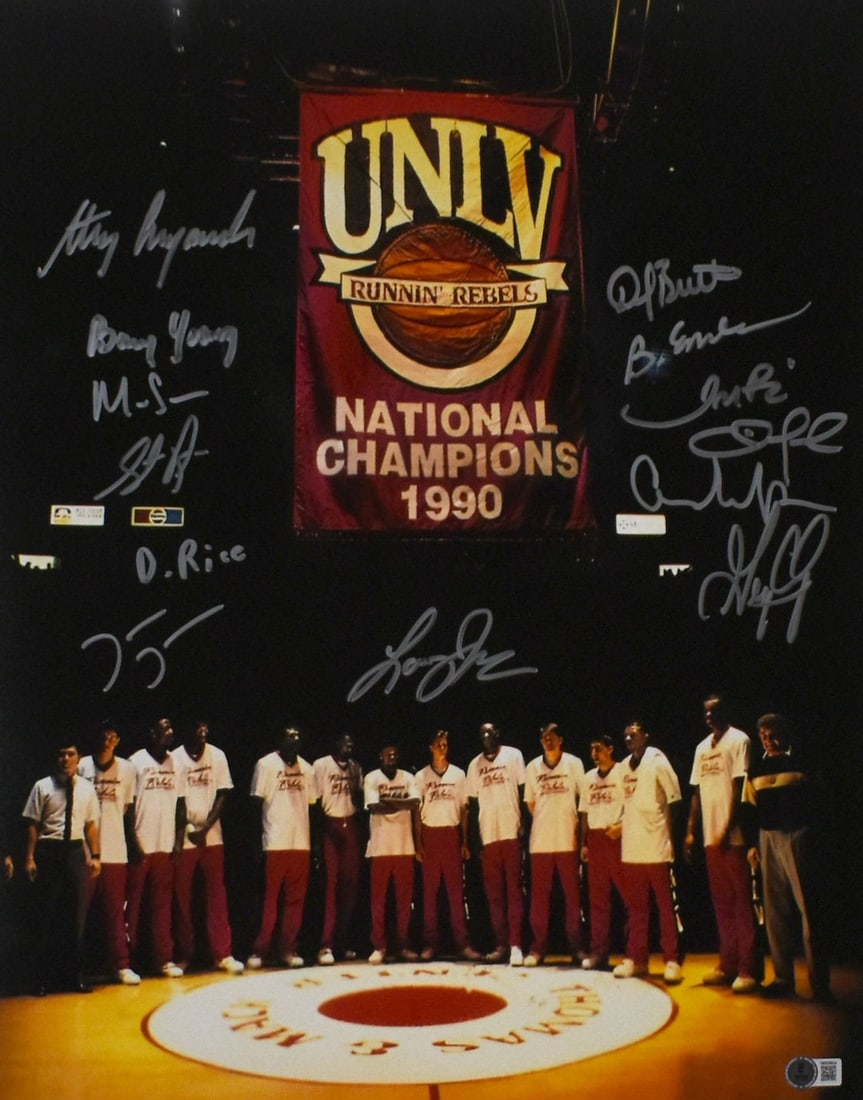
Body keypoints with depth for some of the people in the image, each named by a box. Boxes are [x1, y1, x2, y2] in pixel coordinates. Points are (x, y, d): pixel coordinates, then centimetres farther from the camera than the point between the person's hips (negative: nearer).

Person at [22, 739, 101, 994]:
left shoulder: (86, 788, 5)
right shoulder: (43, 786, -3)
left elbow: (91, 824, 8)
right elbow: (33, 824, -3)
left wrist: (95, 855, 4)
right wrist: (29, 858, -7)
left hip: (75, 850, 3)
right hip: (48, 851, -3)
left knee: (76, 914, 8)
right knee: (45, 915, 3)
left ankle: (74, 975, 20)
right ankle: (43, 978, 14)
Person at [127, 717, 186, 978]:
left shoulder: (175, 763, 9)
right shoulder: (136, 761, -5)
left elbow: (180, 804, 11)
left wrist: (178, 841, 5)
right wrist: (133, 843, -10)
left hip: (165, 846, 4)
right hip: (140, 847, -4)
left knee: (163, 905, 7)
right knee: (133, 905, 4)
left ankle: (164, 959, 11)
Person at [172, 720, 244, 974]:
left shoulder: (217, 756, 3)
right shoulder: (175, 758, -6)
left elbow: (222, 795, 2)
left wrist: (206, 827, -8)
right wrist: (189, 829, -10)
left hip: (212, 837, 2)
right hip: (184, 838, -2)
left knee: (217, 896, 2)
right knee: (182, 898, 5)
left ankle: (223, 954, 4)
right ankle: (183, 955, 15)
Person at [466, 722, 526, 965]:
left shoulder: (513, 755, 2)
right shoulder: (475, 764, 11)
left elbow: (524, 792, 0)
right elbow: (474, 801, 13)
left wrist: (524, 825, -8)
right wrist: (475, 837, 10)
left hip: (512, 831, -4)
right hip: (488, 835, 4)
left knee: (514, 890, -4)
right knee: (493, 892, 7)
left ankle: (515, 945, -5)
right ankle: (501, 943, 13)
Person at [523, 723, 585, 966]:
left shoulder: (573, 764, 2)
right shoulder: (533, 767, 7)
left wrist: (580, 828, 3)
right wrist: (546, 820, 5)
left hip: (567, 839, -2)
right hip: (540, 840, 2)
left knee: (572, 895, 3)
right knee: (539, 895, 4)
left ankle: (576, 946, 11)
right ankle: (538, 947, 10)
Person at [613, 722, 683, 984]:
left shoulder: (657, 760, -6)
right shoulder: (623, 766, 11)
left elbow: (673, 801, -4)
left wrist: (671, 839, -5)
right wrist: (620, 826, 8)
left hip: (656, 846, -6)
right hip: (630, 847, 6)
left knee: (665, 905, 0)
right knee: (635, 906, 11)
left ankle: (672, 960, 4)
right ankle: (636, 958, 17)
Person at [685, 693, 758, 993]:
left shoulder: (738, 740, -5)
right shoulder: (702, 748, 15)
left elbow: (739, 788, -11)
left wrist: (728, 830, -15)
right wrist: (690, 832, 11)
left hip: (733, 836, -7)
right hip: (710, 835, 7)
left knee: (741, 901, -4)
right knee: (721, 902, 10)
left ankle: (747, 969, -1)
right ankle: (728, 965, 17)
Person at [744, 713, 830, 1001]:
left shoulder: (802, 762, -1)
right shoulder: (757, 768, 12)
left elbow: (818, 802, -1)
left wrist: (818, 842, -6)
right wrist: (752, 844, 10)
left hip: (798, 836, -5)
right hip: (768, 839, 5)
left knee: (807, 907, -6)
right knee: (775, 911, 7)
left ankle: (819, 983, -1)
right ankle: (783, 978, 14)